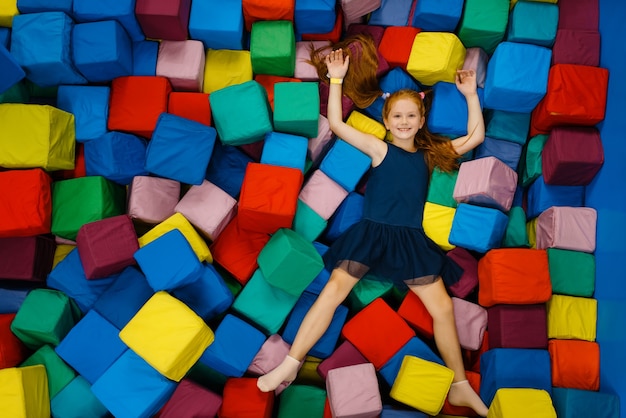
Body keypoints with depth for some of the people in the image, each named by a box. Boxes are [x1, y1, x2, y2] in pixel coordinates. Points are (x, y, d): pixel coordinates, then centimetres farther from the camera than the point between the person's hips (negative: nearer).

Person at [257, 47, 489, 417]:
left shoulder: (430, 154, 15)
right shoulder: (380, 149, 7)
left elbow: (476, 137, 17)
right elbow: (337, 124, 1)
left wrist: (471, 95, 15)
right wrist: (336, 79, 1)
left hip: (411, 240, 3)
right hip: (371, 233, -2)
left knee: (443, 307, -4)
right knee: (335, 288, -19)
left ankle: (461, 387, 13)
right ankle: (291, 365, -13)